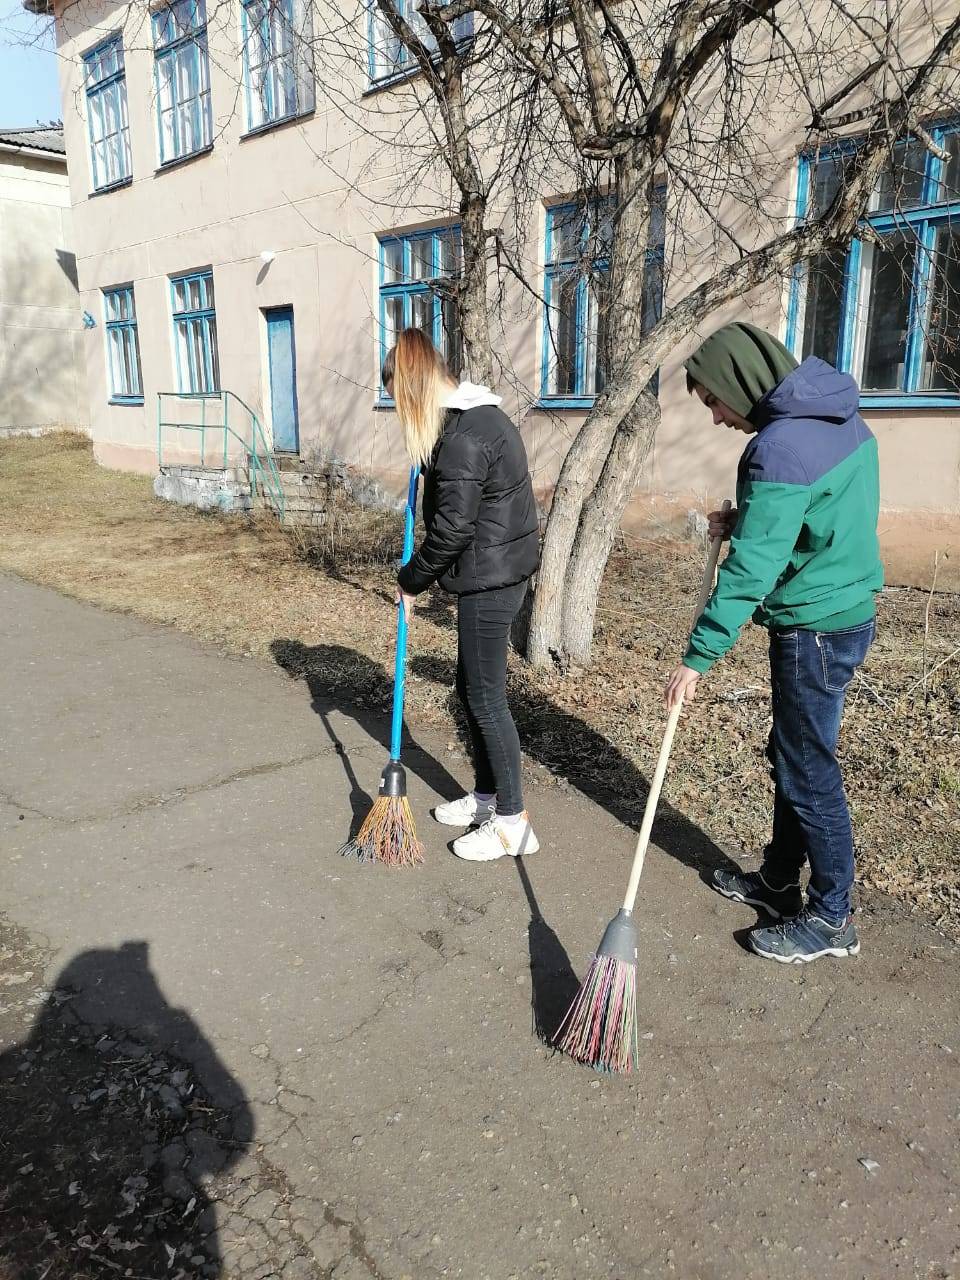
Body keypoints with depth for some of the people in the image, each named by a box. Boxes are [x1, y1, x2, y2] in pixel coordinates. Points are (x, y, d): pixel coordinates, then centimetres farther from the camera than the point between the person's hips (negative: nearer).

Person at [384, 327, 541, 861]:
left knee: (486, 697, -1)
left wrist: (412, 580, -6)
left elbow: (451, 529, -19)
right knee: (474, 688, 18)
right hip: (500, 569, 10)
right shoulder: (476, 415, 12)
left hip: (489, 577, -10)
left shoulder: (461, 438, -21)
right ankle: (487, 797, 31)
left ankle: (513, 821, 11)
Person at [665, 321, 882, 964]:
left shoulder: (781, 447, -23)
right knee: (792, 755, 19)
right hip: (849, 611, 10)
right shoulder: (840, 416, 7)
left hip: (815, 630, -10)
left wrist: (698, 658, -21)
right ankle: (780, 880, 35)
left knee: (809, 773, 3)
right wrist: (743, 520, 6)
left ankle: (831, 918, 19)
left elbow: (751, 571, -26)